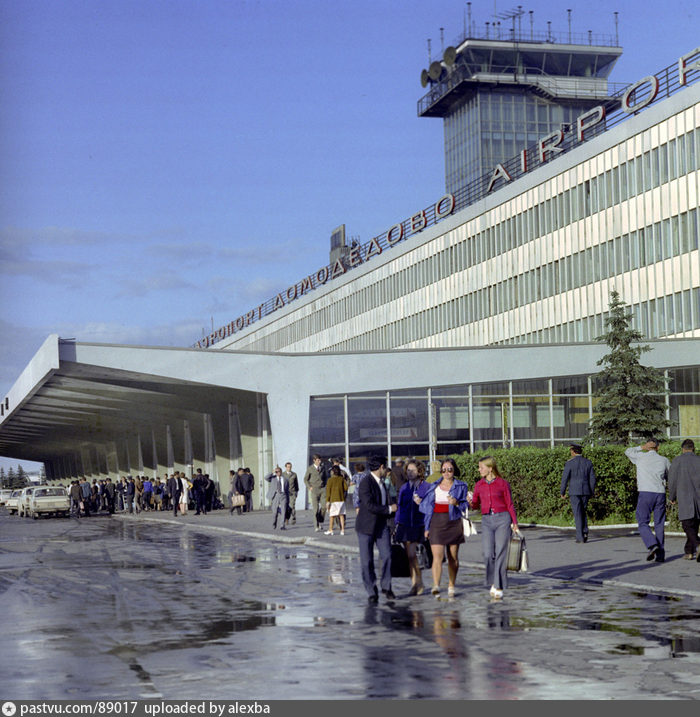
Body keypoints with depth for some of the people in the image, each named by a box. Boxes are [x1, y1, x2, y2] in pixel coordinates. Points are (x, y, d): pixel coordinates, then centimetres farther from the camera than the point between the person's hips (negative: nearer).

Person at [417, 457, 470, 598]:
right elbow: (428, 506, 14)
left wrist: (456, 503, -17)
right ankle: (436, 586, -24)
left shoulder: (461, 486, 7)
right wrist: (427, 527, 10)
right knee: (437, 556, -13)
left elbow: (465, 505, 5)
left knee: (453, 558, 6)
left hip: (453, 523, 0)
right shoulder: (434, 486, 12)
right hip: (436, 523, 0)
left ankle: (451, 587, 17)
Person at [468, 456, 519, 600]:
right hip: (486, 521, 3)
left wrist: (515, 522, -1)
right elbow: (475, 505, 11)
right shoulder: (479, 484, 9)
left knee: (501, 553, -5)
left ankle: (499, 588, 2)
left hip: (502, 519, -3)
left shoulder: (503, 483, 0)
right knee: (488, 554, -7)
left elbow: (510, 504, 4)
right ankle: (493, 582, 15)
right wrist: (471, 501, -11)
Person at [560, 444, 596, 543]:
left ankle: (580, 537, -3)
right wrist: (591, 493, 13)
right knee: (583, 512, 18)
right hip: (585, 491, 4)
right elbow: (592, 479, 6)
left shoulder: (570, 463, -6)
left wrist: (562, 492, 2)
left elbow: (565, 478, -8)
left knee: (577, 514, 0)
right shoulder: (588, 462, 6)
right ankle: (585, 532, 2)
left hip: (574, 491, -4)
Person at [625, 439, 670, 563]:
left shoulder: (641, 457, 5)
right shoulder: (664, 460, 9)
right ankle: (660, 555, 3)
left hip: (645, 493, -2)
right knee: (659, 525, 7)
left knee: (643, 523, 3)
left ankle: (652, 545, -21)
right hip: (660, 493, 2)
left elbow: (628, 452, 24)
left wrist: (642, 447, 14)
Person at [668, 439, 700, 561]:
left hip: (685, 499, -3)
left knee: (688, 526, -4)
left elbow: (672, 481, 2)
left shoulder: (677, 461, 0)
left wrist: (672, 497, 16)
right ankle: (689, 552, 20)